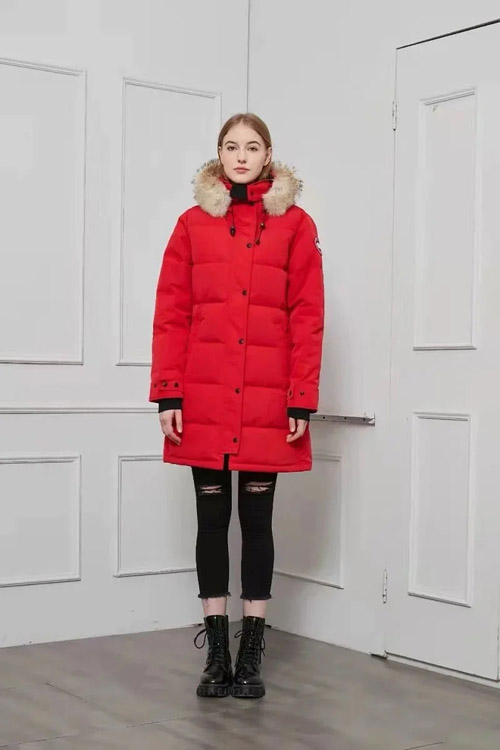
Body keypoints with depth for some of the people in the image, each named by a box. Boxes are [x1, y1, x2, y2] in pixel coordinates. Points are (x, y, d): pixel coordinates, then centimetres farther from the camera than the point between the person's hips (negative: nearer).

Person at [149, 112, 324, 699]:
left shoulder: (295, 224, 5)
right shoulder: (193, 223, 8)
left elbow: (307, 317, 0)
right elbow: (171, 313, 4)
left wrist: (302, 401, -6)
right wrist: (167, 394, -4)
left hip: (267, 403, -1)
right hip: (204, 402, 1)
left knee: (257, 520, 5)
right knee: (212, 520, 6)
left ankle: (250, 658, 15)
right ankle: (216, 656, 16)